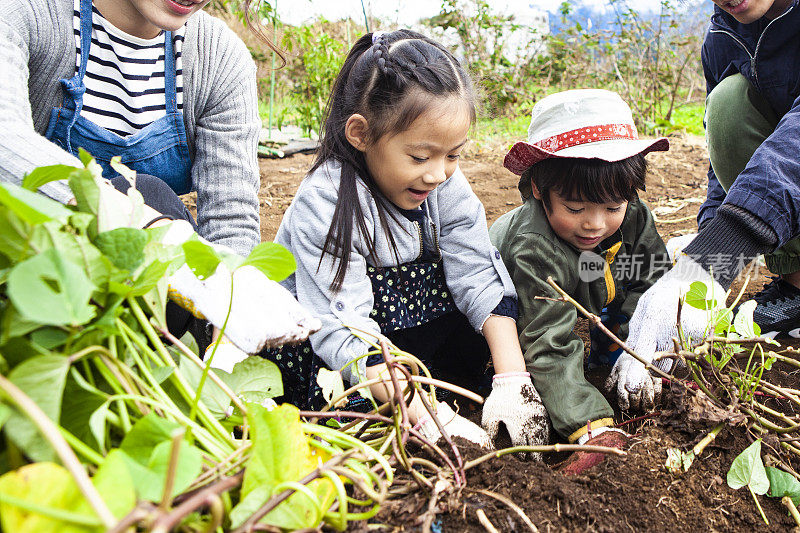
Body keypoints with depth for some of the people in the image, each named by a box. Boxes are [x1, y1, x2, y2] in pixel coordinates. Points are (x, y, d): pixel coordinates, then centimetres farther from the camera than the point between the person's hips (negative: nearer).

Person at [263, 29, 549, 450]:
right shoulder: (323, 205, -31)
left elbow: (480, 276, -17)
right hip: (307, 333, -4)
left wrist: (513, 381, -28)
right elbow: (345, 335, -36)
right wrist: (430, 418, -43)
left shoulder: (445, 184, -14)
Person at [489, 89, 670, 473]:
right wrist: (592, 426, -55)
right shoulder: (536, 250, -45)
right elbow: (549, 348, -46)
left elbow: (648, 283, -11)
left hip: (590, 307, 6)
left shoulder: (634, 219, -26)